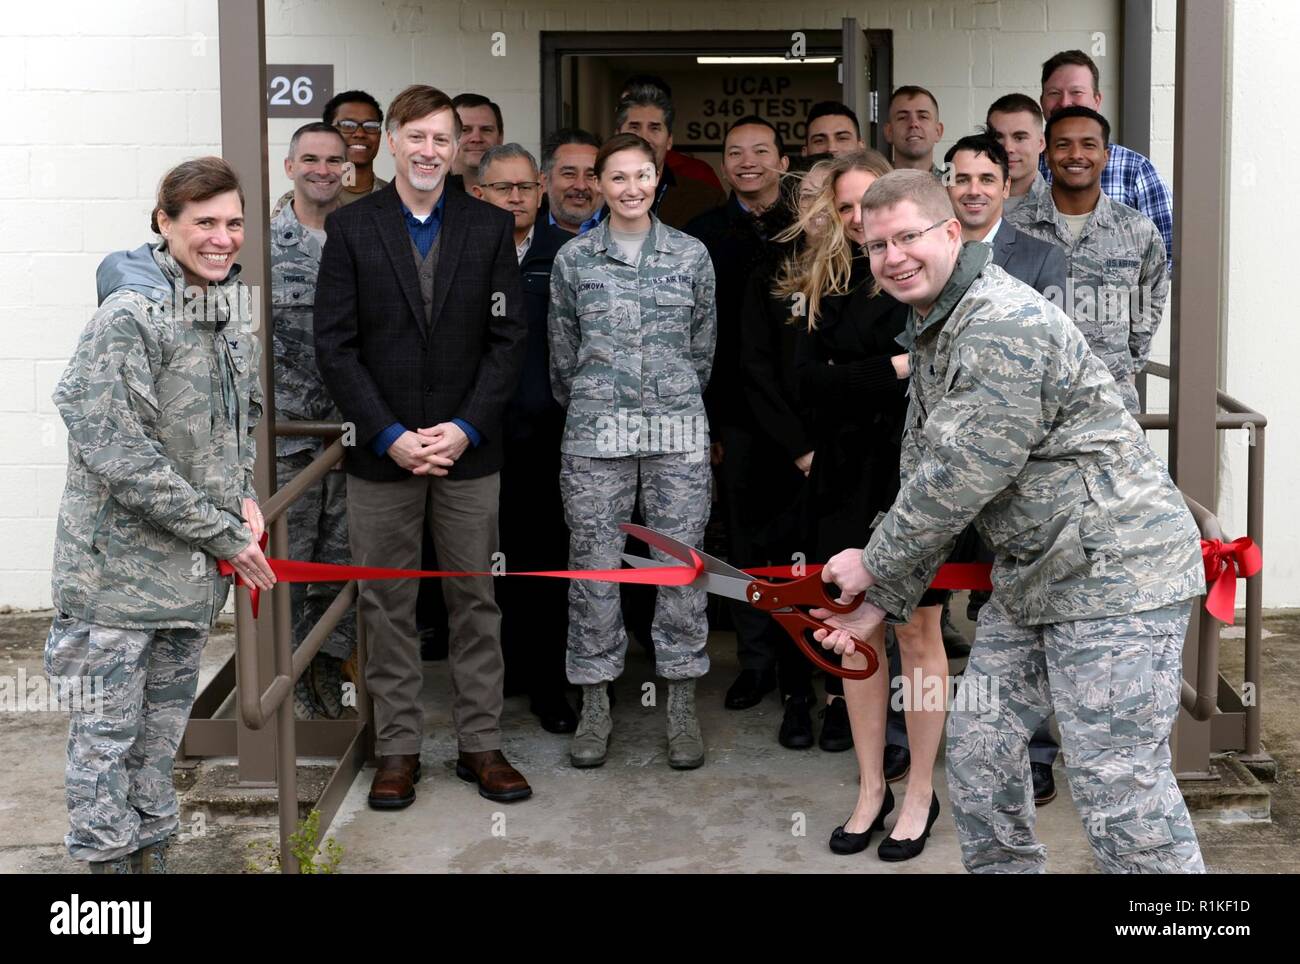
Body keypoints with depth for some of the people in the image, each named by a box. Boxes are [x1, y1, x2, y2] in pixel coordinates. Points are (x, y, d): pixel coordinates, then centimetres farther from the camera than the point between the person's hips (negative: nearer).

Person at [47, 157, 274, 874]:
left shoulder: (232, 312, 7)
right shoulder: (129, 316, -17)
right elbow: (122, 457, -21)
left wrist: (244, 496, 4)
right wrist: (224, 534, -15)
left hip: (194, 572, 7)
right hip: (117, 567, -7)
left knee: (163, 728, 17)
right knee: (106, 733, 3)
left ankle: (150, 853, 30)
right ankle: (109, 860, 15)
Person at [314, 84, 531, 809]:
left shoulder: (491, 226, 4)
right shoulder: (351, 227, 1)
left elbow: (509, 337, 0)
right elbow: (336, 345, -3)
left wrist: (465, 428, -10)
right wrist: (391, 436, -11)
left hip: (469, 450, 1)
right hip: (383, 451, -1)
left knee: (477, 599, 8)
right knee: (388, 607, 6)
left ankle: (481, 744, 19)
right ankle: (399, 748, 18)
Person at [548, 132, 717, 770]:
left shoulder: (691, 256, 6)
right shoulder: (574, 259, 5)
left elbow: (703, 347, 14)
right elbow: (562, 354, 12)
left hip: (678, 432, 0)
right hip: (595, 434, 0)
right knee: (594, 567, 3)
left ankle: (682, 709, 13)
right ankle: (595, 708, 15)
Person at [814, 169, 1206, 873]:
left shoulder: (1005, 326, -20)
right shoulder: (930, 333, 13)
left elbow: (964, 473, -23)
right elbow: (925, 475, 15)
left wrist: (874, 563, -8)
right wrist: (881, 603, 8)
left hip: (1114, 573, -10)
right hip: (1030, 577, 10)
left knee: (1119, 787, -10)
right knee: (978, 744, 14)